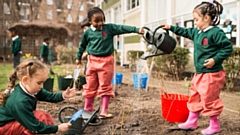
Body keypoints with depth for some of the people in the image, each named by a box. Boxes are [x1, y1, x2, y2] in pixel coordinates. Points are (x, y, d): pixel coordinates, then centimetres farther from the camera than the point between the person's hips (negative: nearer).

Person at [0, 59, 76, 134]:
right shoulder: (21, 102, -36)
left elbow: (49, 96, -4)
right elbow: (35, 127, -31)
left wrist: (63, 95, -23)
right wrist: (57, 128, -27)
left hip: (15, 120, 9)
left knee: (47, 119, 2)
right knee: (41, 118, -25)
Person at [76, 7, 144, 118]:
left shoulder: (109, 28, -3)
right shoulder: (88, 32, 3)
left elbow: (123, 28, -13)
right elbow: (82, 45, 16)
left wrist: (137, 30, -24)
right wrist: (78, 57, 25)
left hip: (106, 61, -2)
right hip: (93, 61, 2)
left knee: (105, 87, 1)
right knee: (90, 87, 9)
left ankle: (104, 112, 8)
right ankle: (87, 110, 23)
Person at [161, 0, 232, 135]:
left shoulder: (216, 32, -17)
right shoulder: (197, 32, 8)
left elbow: (228, 47, -17)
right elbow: (185, 32, 25)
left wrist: (215, 59, -22)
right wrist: (171, 28, 24)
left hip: (212, 74, -9)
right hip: (199, 73, 9)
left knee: (209, 100, 1)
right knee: (195, 98, 17)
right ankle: (192, 122, 30)